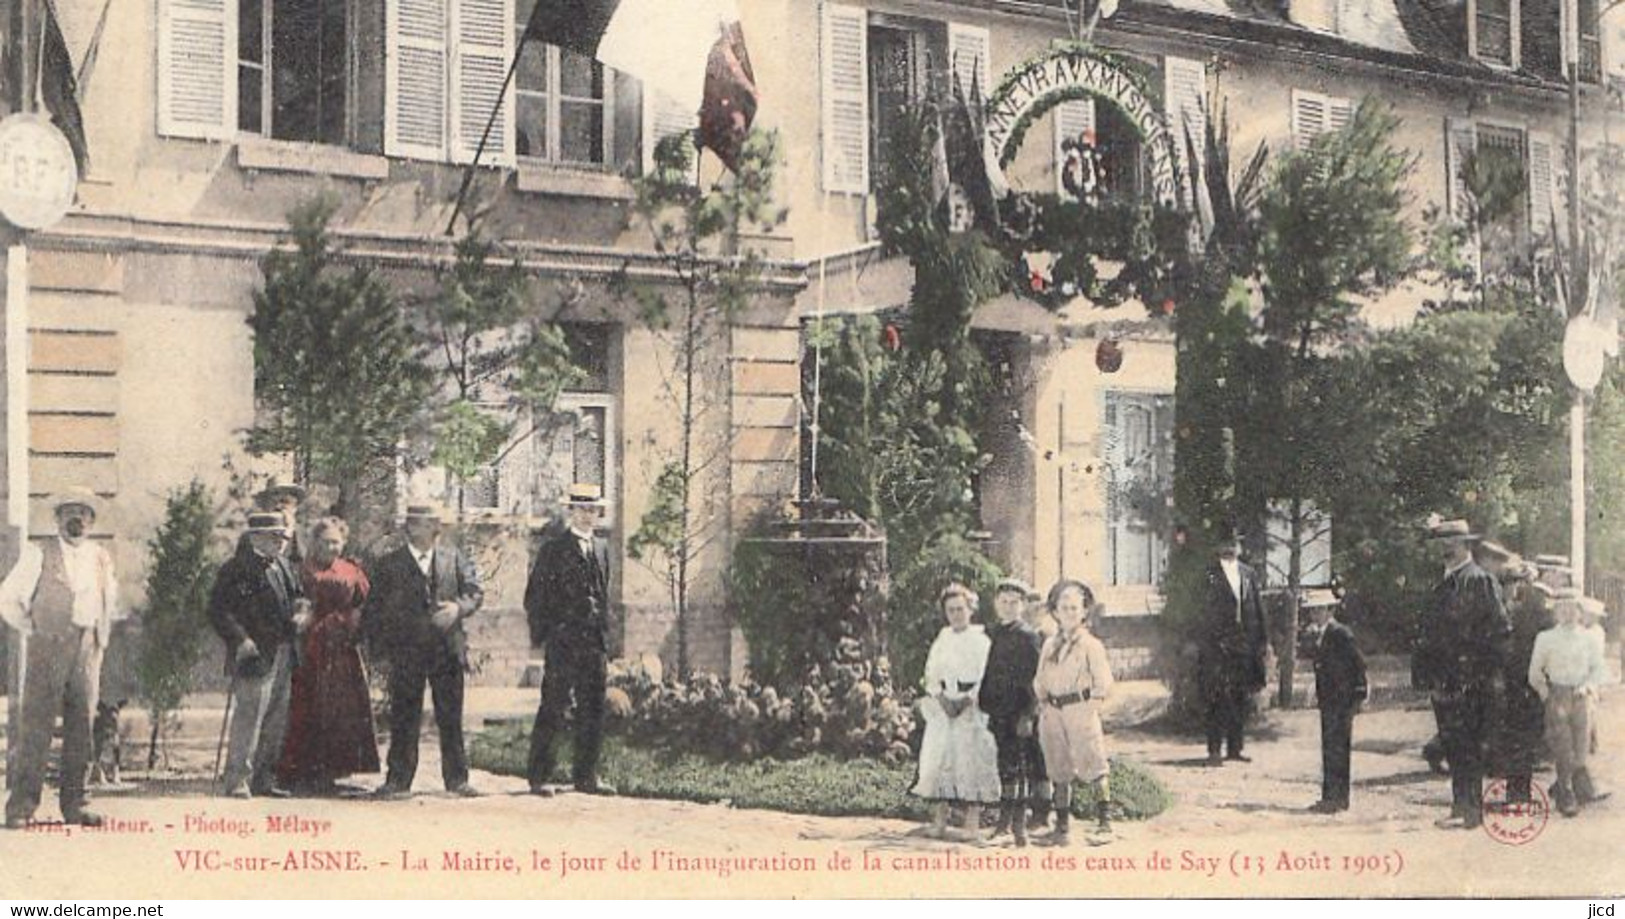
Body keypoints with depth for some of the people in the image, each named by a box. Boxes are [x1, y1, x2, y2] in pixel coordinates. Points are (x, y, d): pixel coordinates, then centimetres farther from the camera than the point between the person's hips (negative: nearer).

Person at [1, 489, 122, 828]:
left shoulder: (102, 559, 15)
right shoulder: (38, 554, 2)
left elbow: (111, 604, 28)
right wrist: (32, 630, -1)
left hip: (88, 651, 4)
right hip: (47, 649, -4)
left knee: (81, 727, 3)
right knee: (36, 727, -8)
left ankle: (74, 804, 9)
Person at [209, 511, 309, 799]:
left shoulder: (283, 565, 16)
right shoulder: (237, 568, -9)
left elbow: (299, 597, 23)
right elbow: (218, 610, -13)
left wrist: (301, 614, 0)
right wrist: (240, 640, -22)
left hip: (283, 655, 9)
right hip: (255, 656, -9)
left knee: (276, 721, 13)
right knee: (248, 718, -10)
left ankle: (263, 779, 23)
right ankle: (237, 781, -5)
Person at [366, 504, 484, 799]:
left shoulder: (454, 557, 9)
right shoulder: (390, 564, 5)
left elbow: (475, 591, 5)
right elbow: (374, 609, 5)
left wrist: (459, 607, -16)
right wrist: (384, 646, -4)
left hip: (448, 649, 1)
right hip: (406, 651, -1)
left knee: (451, 718, 5)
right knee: (403, 719, 1)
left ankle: (457, 778, 11)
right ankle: (398, 780, 7)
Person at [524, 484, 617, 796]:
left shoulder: (601, 548, 17)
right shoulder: (553, 546, -1)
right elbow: (536, 594, -2)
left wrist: (605, 639, 16)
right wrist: (539, 636, -8)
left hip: (594, 642, 6)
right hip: (562, 639, -6)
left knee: (593, 711, 6)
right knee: (553, 709, -6)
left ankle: (586, 775, 15)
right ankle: (540, 777, 0)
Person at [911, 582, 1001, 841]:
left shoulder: (981, 640, 1)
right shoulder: (941, 641, 14)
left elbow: (985, 677, -6)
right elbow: (931, 674, 8)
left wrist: (966, 701, -15)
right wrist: (943, 700, -9)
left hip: (972, 708, -4)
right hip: (942, 707, 4)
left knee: (971, 760, -7)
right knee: (938, 759, -1)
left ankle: (972, 823, -6)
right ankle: (939, 821, 2)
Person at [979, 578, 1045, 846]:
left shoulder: (1028, 637, -4)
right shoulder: (990, 635, 12)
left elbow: (1034, 680, -8)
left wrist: (1028, 716, -14)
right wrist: (981, 703, 9)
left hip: (1019, 713, -5)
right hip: (995, 713, 5)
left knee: (1021, 768, -3)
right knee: (1002, 767, 9)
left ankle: (1019, 823, 1)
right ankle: (1004, 817, 18)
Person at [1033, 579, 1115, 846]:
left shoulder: (1091, 644, -1)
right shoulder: (1049, 646, 15)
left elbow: (1103, 683, -4)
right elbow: (1040, 682, 20)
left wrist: (1092, 704, -9)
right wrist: (1043, 704, 8)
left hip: (1081, 711, -5)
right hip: (1053, 713, 5)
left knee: (1095, 768, -8)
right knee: (1059, 772, 7)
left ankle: (1104, 823, -5)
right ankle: (1062, 827, 11)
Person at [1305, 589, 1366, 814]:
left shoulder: (1340, 633, -13)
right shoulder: (1320, 635, 15)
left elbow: (1359, 663, -13)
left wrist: (1356, 695, -13)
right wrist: (1319, 694, 15)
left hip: (1341, 702, -9)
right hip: (1328, 702, 9)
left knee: (1336, 749, -10)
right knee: (1331, 749, 11)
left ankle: (1333, 798, -9)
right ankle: (1337, 797, 16)